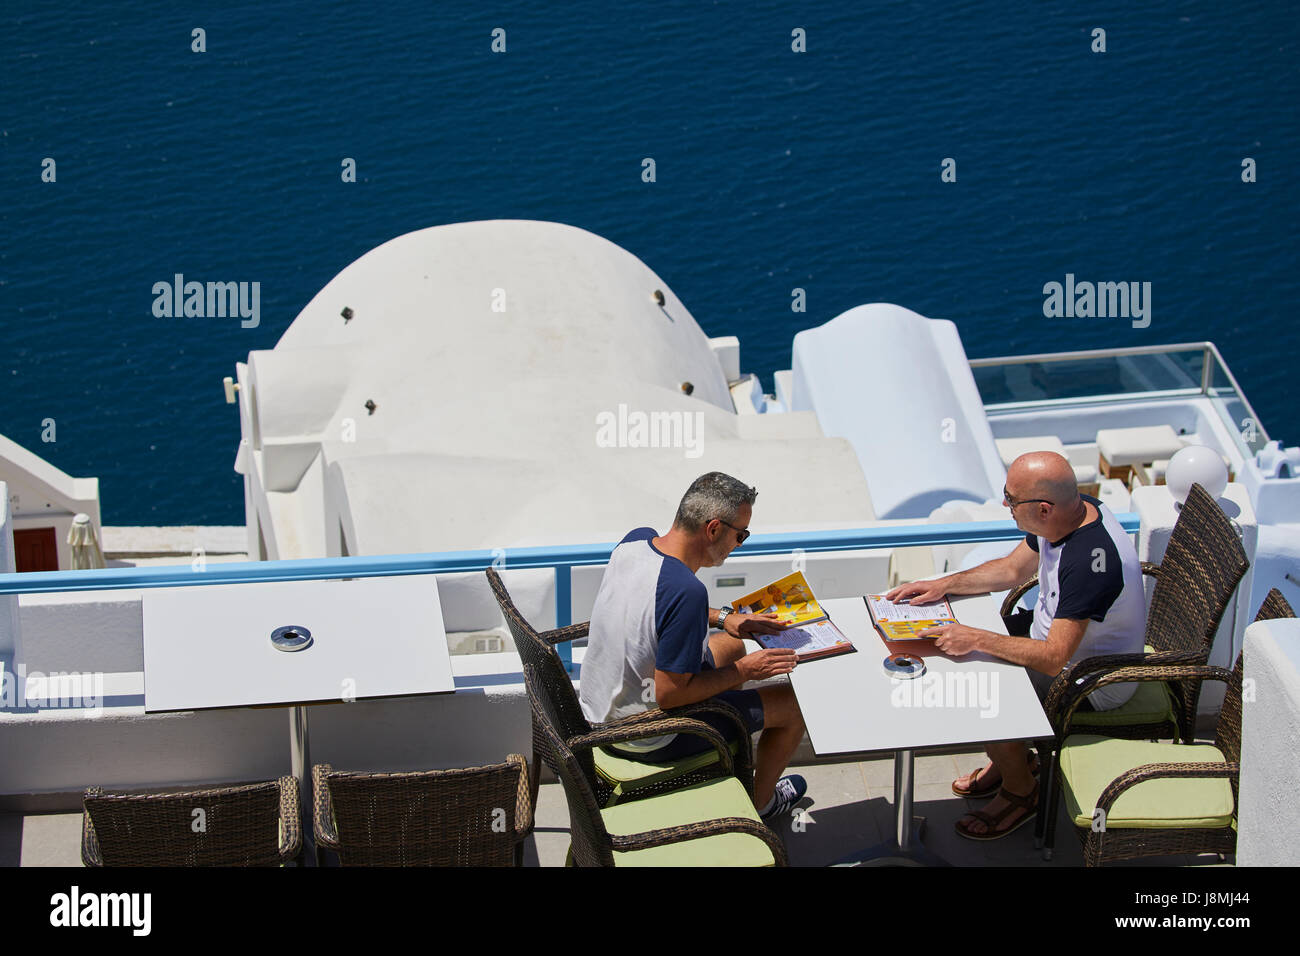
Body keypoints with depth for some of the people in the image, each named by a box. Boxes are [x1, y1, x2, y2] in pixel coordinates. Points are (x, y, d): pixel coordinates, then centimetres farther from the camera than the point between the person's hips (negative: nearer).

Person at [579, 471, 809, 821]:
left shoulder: (635, 540, -9)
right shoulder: (687, 591, -35)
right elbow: (670, 694, -29)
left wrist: (721, 617, 6)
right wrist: (744, 671, -16)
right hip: (647, 739, -9)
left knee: (731, 645, 29)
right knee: (794, 703, 7)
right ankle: (760, 802, 32)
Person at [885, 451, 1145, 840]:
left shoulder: (1091, 559, -37)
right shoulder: (1068, 512, -9)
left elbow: (1053, 658, -36)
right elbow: (1013, 569, 9)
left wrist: (976, 639, -32)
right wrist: (943, 585, 1)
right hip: (1052, 633, 9)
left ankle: (1020, 791, 9)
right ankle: (1010, 759, 25)